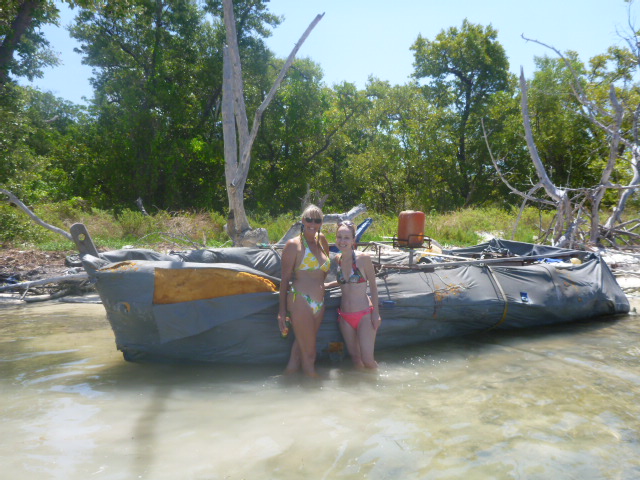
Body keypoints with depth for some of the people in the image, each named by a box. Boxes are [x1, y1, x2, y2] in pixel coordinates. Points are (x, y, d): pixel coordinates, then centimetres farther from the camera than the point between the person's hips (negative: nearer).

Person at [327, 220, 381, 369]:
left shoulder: (363, 259, -10)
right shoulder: (337, 259, 3)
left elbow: (373, 286, -4)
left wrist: (376, 313, -6)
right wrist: (325, 285, 5)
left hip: (364, 315, -4)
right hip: (345, 317, 4)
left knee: (367, 360, -4)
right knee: (355, 358, 11)